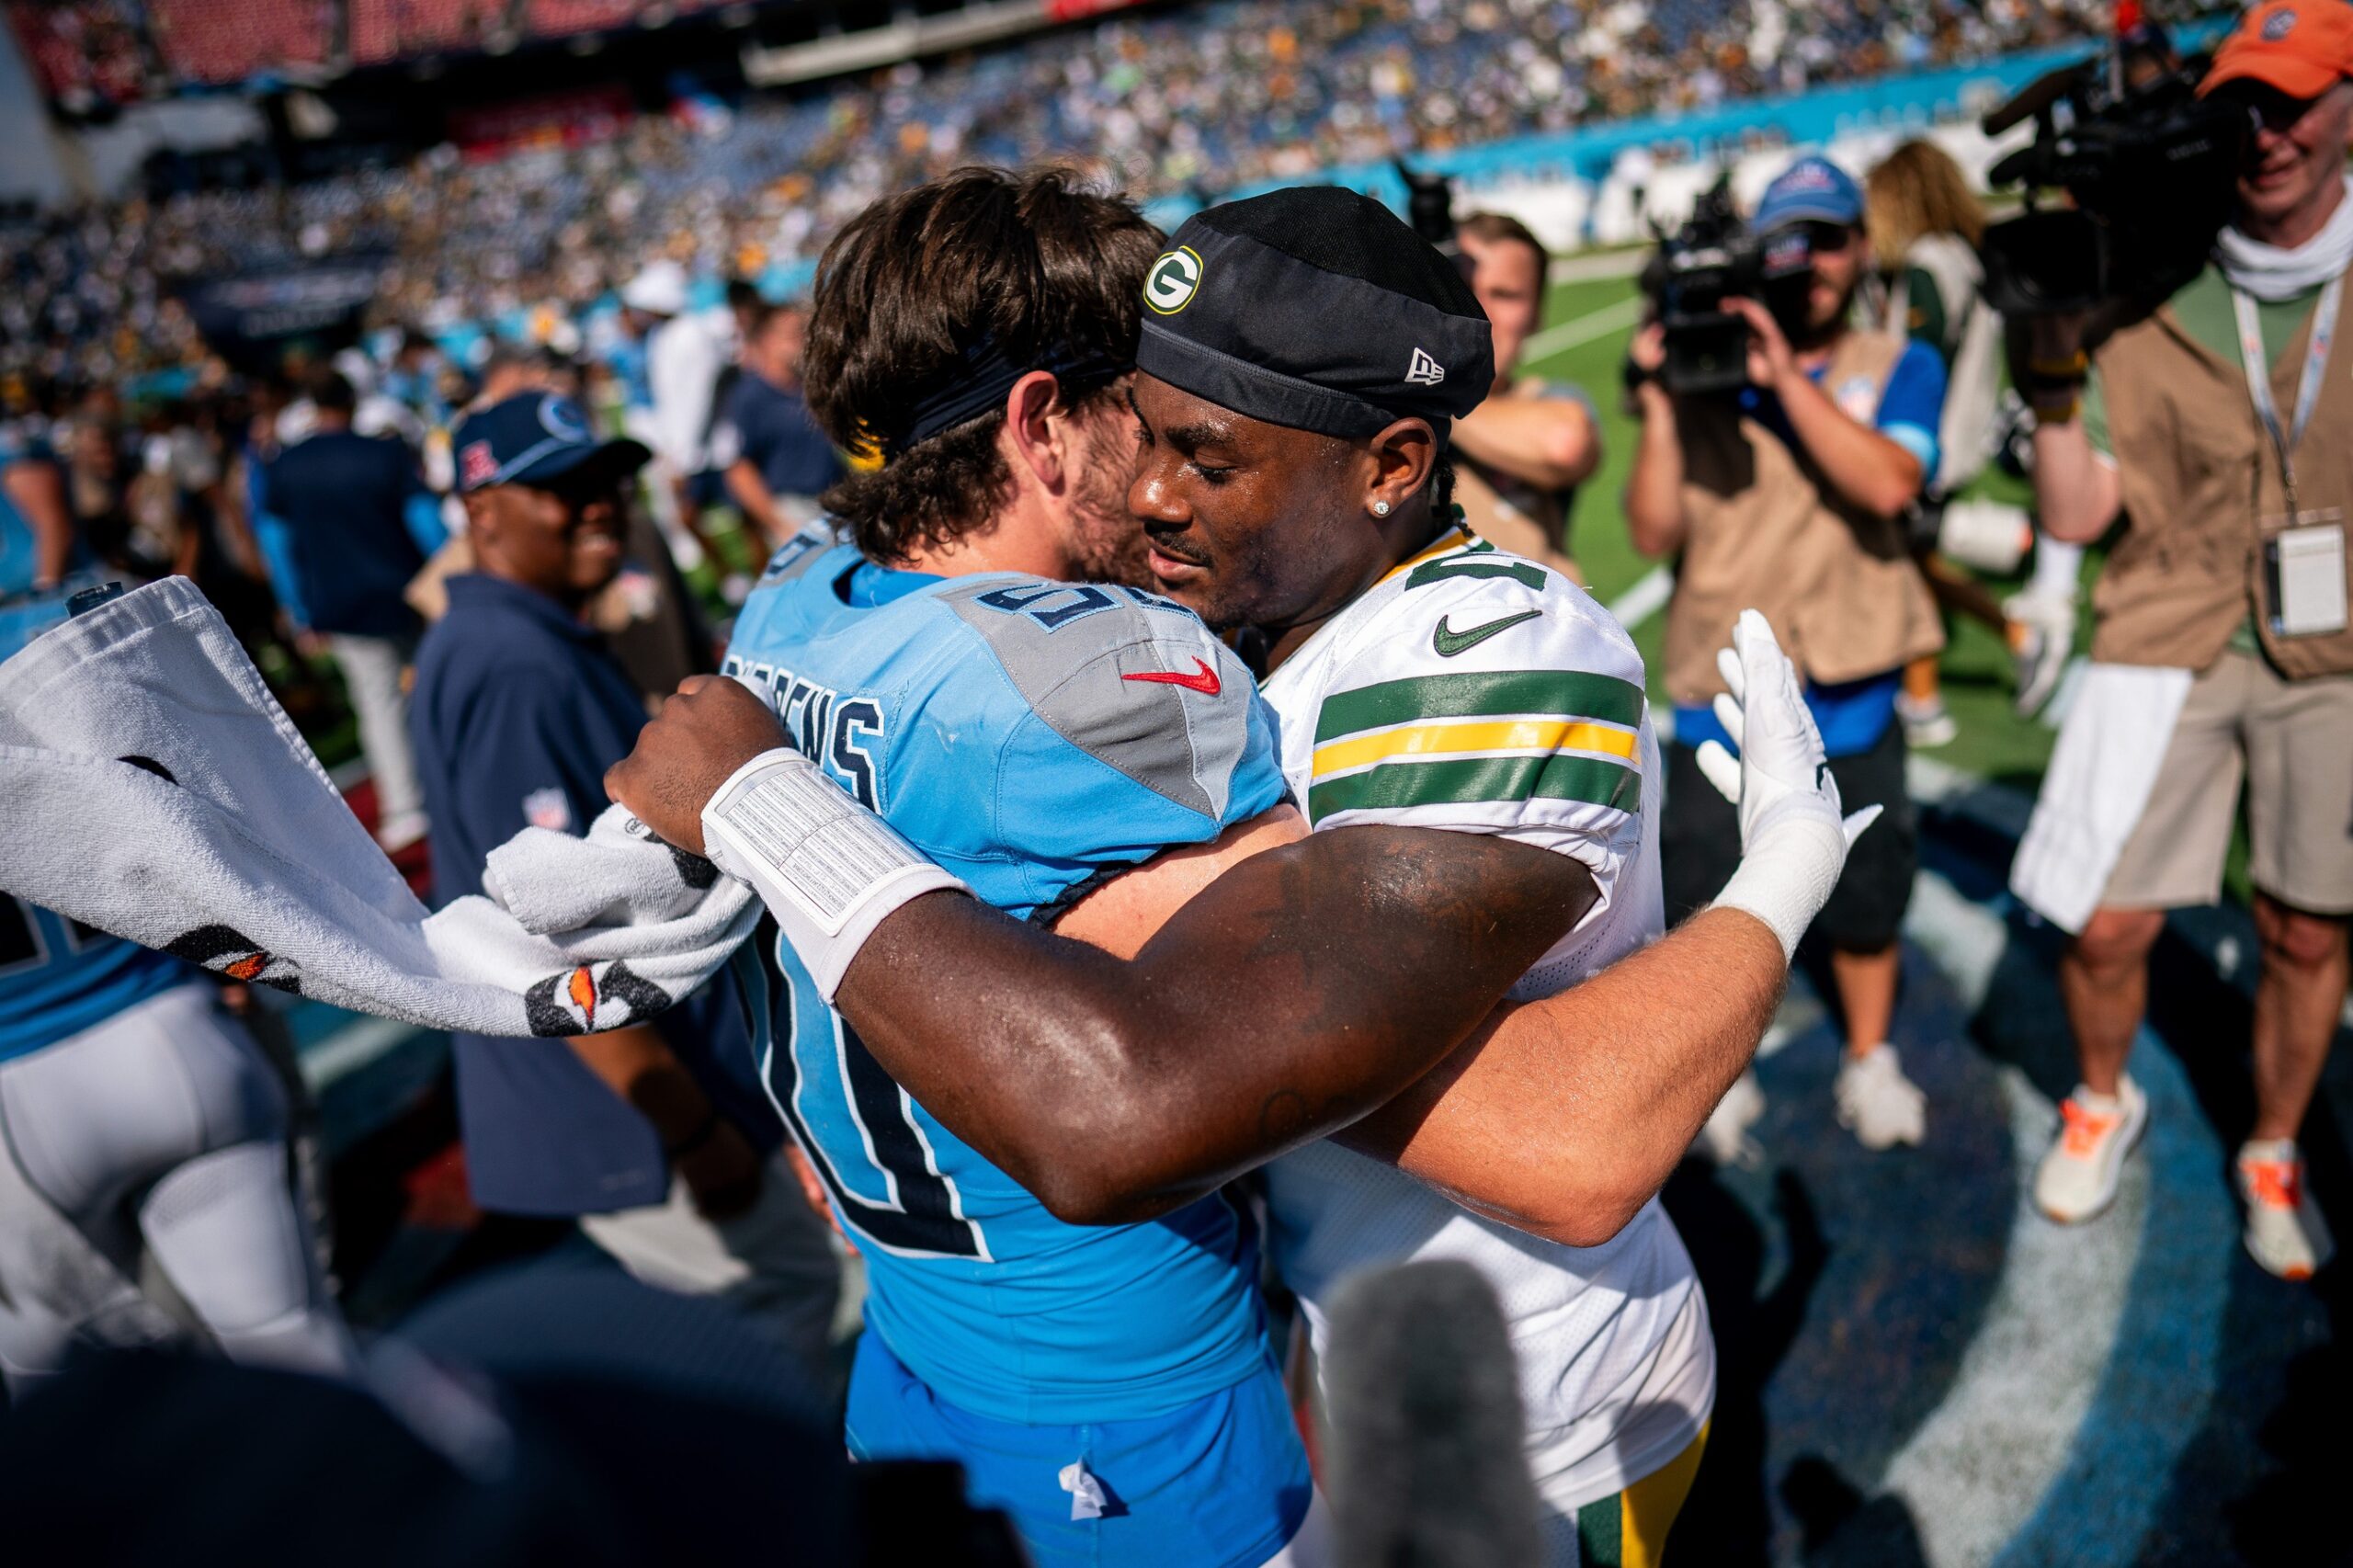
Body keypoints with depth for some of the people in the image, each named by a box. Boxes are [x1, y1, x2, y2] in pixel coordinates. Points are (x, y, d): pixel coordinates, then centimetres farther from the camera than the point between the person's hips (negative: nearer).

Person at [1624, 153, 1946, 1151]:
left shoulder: (1898, 368, 4)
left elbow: (1889, 484, -17)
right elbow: (1654, 531, -3)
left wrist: (1787, 374, -19)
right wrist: (1659, 404, -12)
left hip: (1848, 700, 0)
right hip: (1718, 700, 0)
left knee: (1865, 900, 14)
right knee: (1704, 911, 7)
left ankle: (1869, 1059, 38)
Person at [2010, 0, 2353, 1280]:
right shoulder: (2155, 301, -2)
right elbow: (2073, 515, -5)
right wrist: (2056, 364, -14)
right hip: (2170, 652, -1)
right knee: (2107, 927, 0)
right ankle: (2103, 1102, 30)